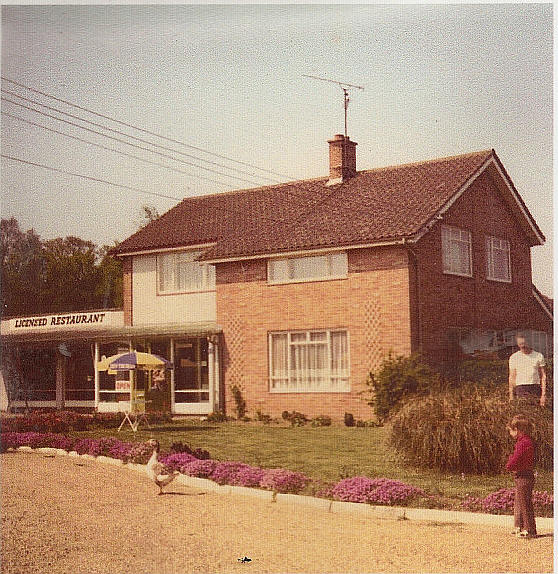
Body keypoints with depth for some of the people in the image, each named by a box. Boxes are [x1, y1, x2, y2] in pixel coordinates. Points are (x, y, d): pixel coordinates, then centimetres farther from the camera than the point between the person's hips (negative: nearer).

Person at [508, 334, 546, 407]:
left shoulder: (539, 356, 6)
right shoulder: (514, 357, 6)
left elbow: (543, 376, 7)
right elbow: (512, 377, 7)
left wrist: (543, 394, -2)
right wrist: (511, 396, 1)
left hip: (536, 387, 1)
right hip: (520, 389, -1)